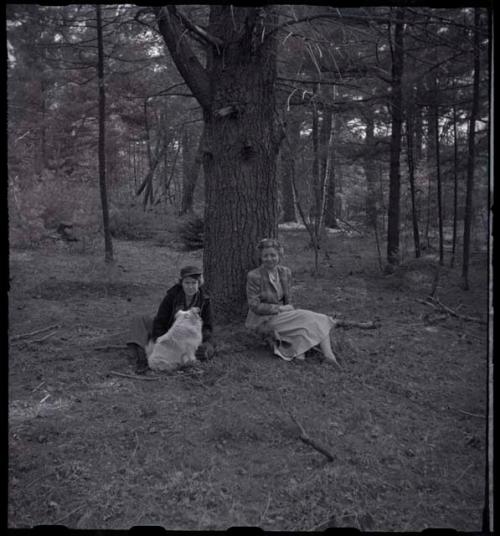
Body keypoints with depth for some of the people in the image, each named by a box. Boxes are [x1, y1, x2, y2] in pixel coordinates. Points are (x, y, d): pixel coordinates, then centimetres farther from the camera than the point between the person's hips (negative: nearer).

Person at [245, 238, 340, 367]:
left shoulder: (285, 272, 2)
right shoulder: (253, 276, -16)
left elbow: (288, 300, 9)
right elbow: (254, 306, -17)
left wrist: (289, 311, -11)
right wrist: (280, 308, -17)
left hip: (281, 316, 5)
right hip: (264, 320, -5)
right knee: (305, 319, -21)